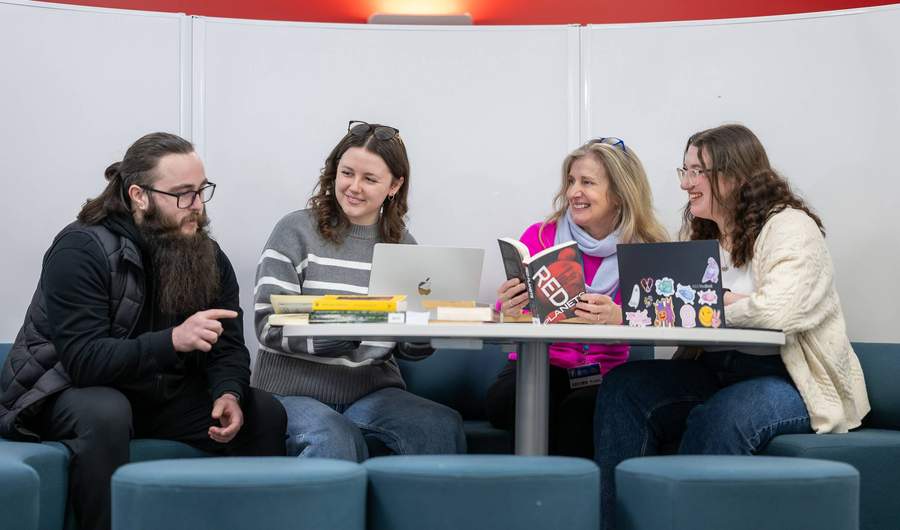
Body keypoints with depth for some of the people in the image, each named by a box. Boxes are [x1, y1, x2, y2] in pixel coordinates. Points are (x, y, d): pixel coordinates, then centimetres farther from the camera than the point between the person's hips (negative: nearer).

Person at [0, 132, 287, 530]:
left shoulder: (208, 256, -3)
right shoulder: (80, 249, -22)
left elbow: (228, 347, -2)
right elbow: (83, 359, -30)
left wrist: (228, 394, -26)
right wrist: (173, 340, -44)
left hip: (160, 393, 6)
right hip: (69, 391, -5)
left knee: (264, 414, -12)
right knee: (106, 413, -39)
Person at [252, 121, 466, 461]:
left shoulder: (402, 244, 12)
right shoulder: (296, 231, 0)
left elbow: (410, 349, 11)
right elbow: (269, 326, -9)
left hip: (374, 392, 4)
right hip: (296, 393, -3)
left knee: (444, 427, -26)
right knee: (335, 442, -36)